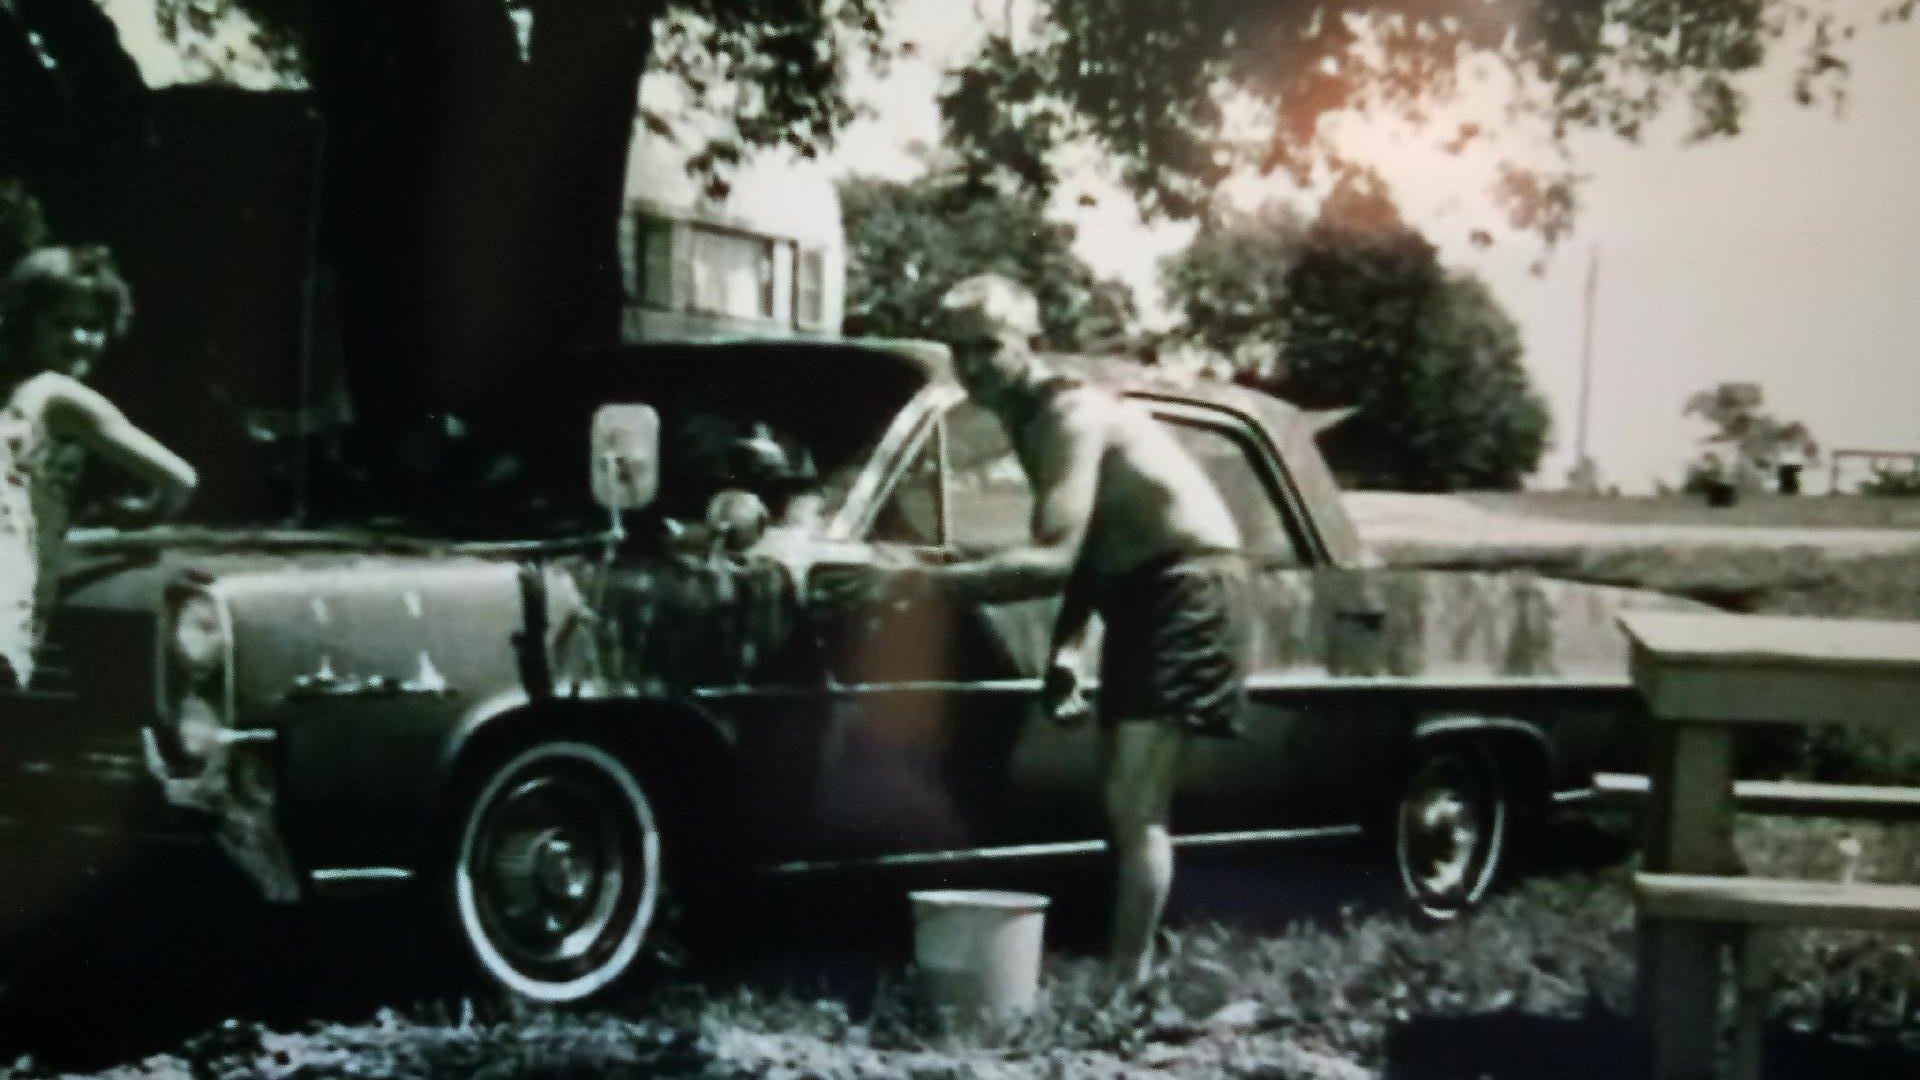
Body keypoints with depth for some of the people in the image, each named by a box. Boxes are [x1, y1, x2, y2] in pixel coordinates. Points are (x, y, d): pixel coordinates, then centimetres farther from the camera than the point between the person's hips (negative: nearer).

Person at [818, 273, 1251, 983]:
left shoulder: (1069, 416, -21)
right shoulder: (1030, 420, 10)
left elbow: (1054, 560, -32)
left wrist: (925, 582, -35)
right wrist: (1064, 647, 6)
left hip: (1190, 584, -10)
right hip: (1141, 589, 10)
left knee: (1135, 808, -15)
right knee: (1125, 806, 13)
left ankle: (1126, 986, -15)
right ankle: (1137, 965, 21)